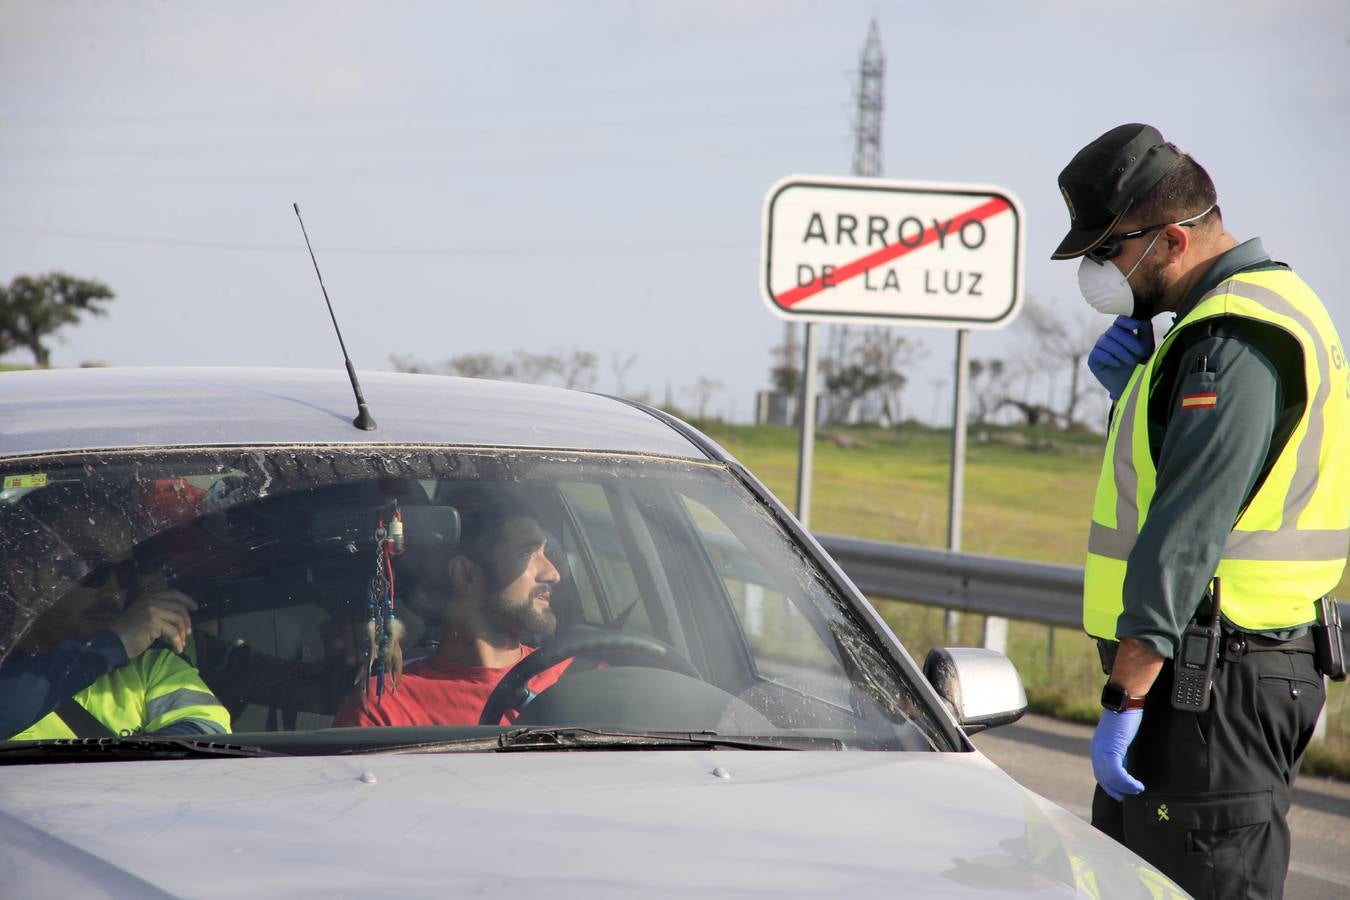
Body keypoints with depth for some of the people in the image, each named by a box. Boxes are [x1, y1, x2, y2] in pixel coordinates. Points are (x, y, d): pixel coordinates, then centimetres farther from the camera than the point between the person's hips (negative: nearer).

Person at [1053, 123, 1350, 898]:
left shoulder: (1235, 341, -18)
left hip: (1216, 686, -11)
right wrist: (1134, 392, 7)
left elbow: (1189, 530, -23)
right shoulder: (1256, 309, 16)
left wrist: (1125, 698, -24)